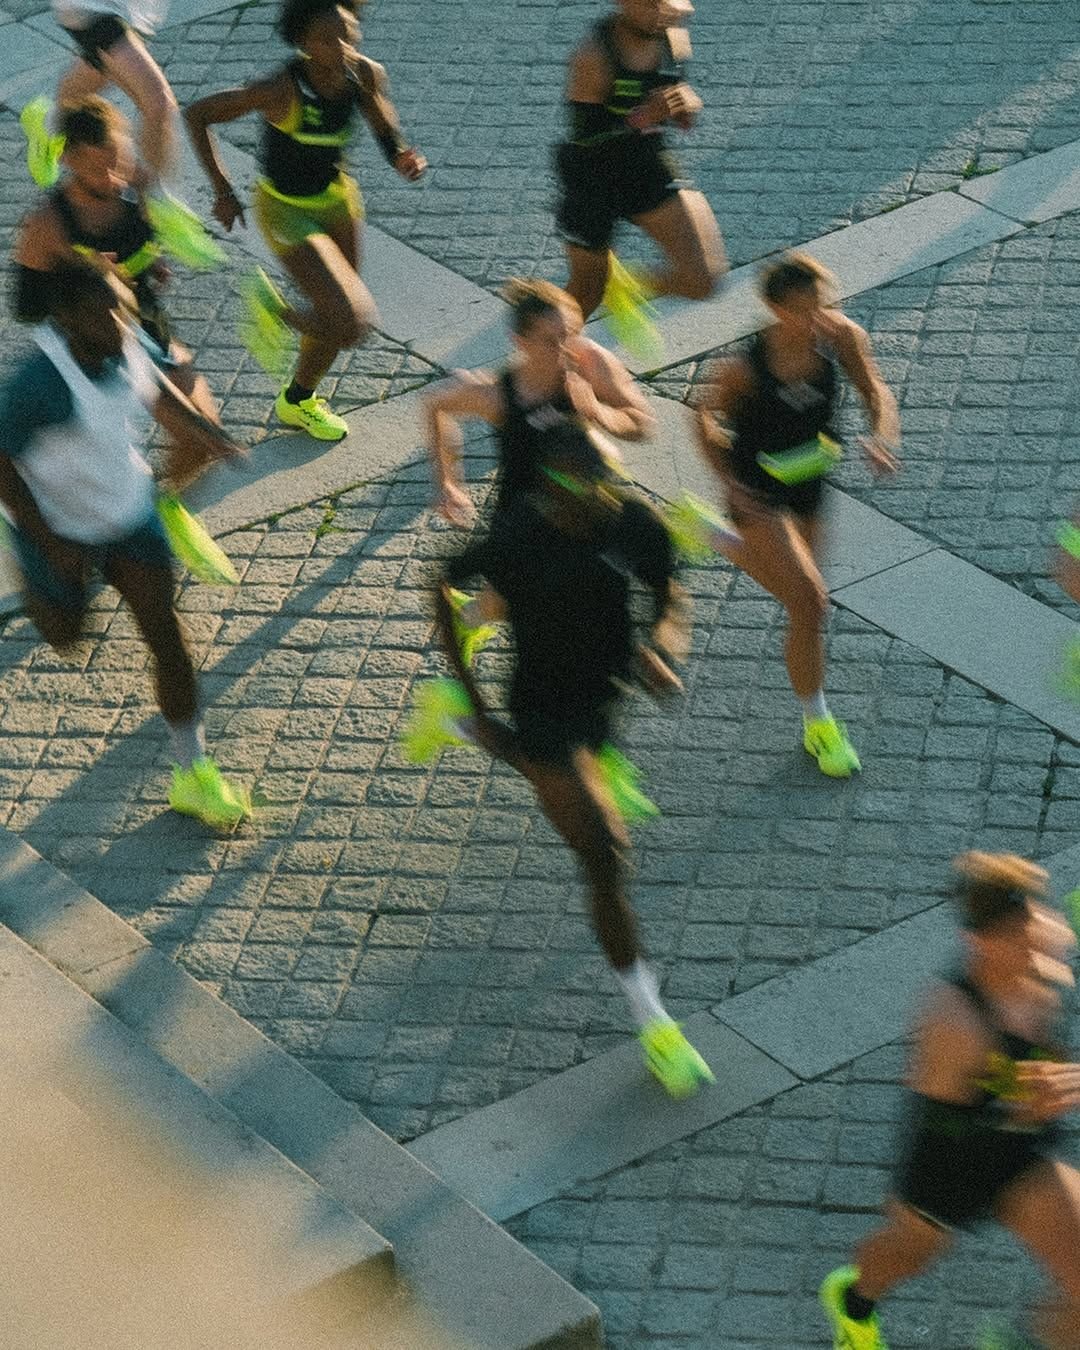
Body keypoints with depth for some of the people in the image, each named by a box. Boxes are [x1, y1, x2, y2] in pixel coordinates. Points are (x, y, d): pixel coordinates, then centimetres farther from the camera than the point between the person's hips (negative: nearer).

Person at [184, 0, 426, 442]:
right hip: (286, 211, -6)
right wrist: (222, 189, -22)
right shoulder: (282, 90, -32)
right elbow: (197, 114, -21)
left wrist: (405, 159, -24)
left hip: (337, 197, 6)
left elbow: (386, 133, -1)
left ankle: (297, 401, 50)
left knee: (337, 318, 22)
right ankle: (273, 308, 14)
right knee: (351, 322, -18)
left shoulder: (365, 75, -18)